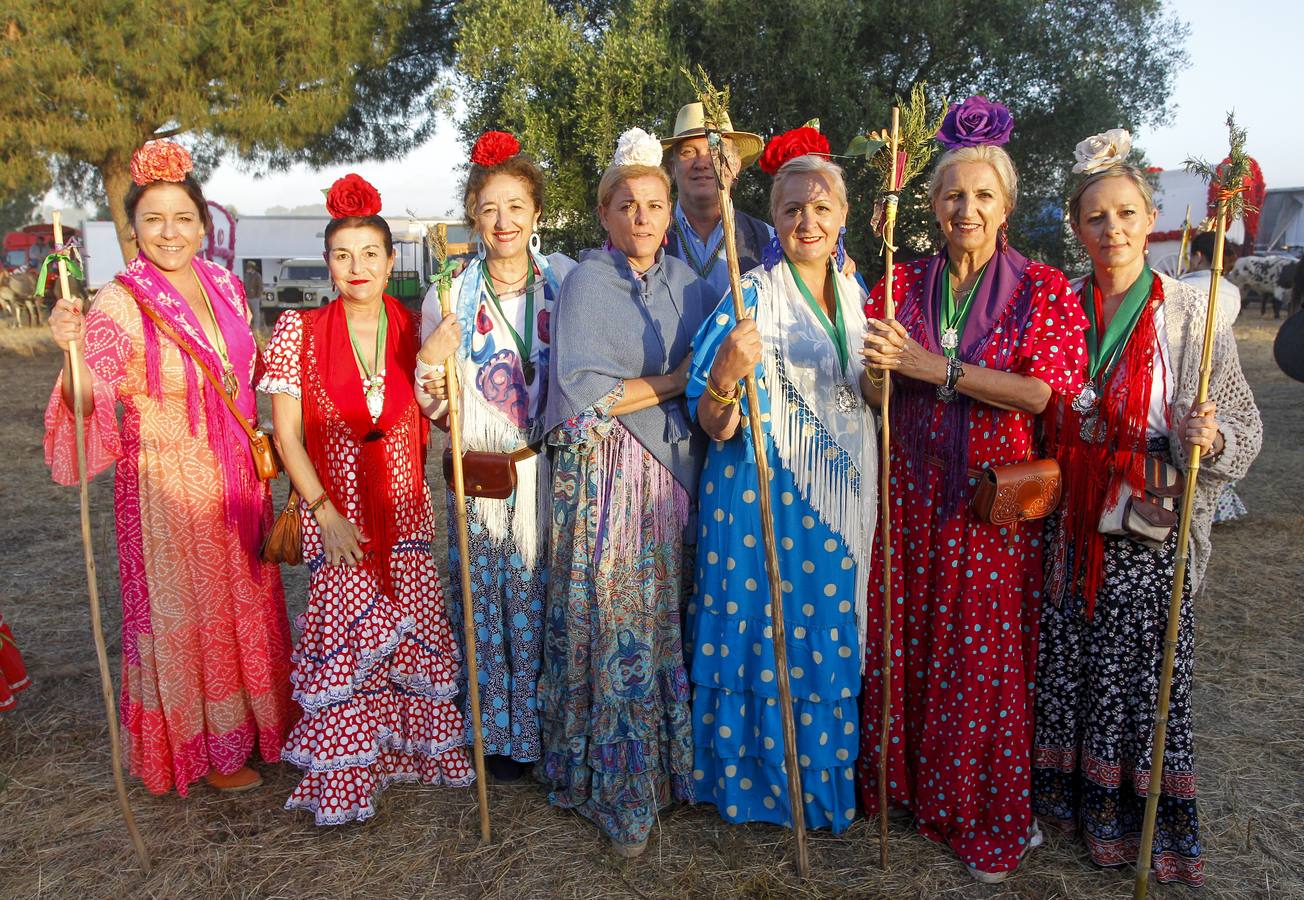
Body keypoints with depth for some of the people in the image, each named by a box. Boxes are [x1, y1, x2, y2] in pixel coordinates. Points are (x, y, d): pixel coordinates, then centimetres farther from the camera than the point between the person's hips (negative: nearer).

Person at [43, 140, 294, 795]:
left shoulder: (223, 285, 2)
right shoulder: (120, 303, -16)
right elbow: (89, 403, -26)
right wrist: (72, 350, -44)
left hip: (235, 480, 6)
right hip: (168, 488, -6)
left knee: (245, 603, 18)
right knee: (184, 613, 9)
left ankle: (252, 724, 39)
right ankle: (206, 750, 28)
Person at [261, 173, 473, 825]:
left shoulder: (414, 330, 2)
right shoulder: (300, 332, -4)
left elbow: (437, 422, 5)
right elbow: (286, 435, -5)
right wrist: (325, 512, -11)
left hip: (405, 508, 3)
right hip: (336, 512, -2)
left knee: (413, 632, 6)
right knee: (345, 635, -1)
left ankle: (416, 746, 28)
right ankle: (344, 774, 16)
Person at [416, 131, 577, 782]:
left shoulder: (567, 282, 3)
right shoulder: (450, 295, 2)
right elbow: (433, 410, 3)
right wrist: (429, 381, -18)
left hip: (551, 474, 0)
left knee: (547, 603, 7)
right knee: (486, 604, 7)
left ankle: (550, 730, 27)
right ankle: (496, 734, 26)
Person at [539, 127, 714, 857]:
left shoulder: (687, 282, 11)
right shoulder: (587, 283, -3)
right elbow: (582, 393, -12)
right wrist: (675, 382, -9)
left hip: (673, 471, 4)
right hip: (605, 476, -4)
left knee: (667, 619, 7)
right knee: (615, 621, -1)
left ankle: (670, 763, 23)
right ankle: (617, 787, 12)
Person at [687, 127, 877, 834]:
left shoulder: (854, 293, 8)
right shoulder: (752, 297, -11)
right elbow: (714, 427, -15)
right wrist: (727, 378, -36)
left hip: (845, 497, 6)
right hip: (765, 499, -5)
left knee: (834, 636, 15)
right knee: (769, 631, 5)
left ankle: (829, 772, 36)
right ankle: (763, 780, 27)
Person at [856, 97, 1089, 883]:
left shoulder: (1043, 290, 1)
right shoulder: (902, 285, 9)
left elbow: (1041, 393, -13)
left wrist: (934, 368, -17)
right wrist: (880, 366, -19)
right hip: (914, 491, 3)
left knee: (989, 652, 2)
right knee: (907, 639, 7)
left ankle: (987, 817, 21)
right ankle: (908, 785, 28)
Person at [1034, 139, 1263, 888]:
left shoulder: (1191, 313, -4)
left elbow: (1242, 425, -5)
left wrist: (1208, 437, -25)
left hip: (1149, 533, -3)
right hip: (1069, 529, 3)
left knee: (1143, 674, 6)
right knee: (1067, 665, 12)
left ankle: (1144, 824, 27)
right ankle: (1069, 798, 33)